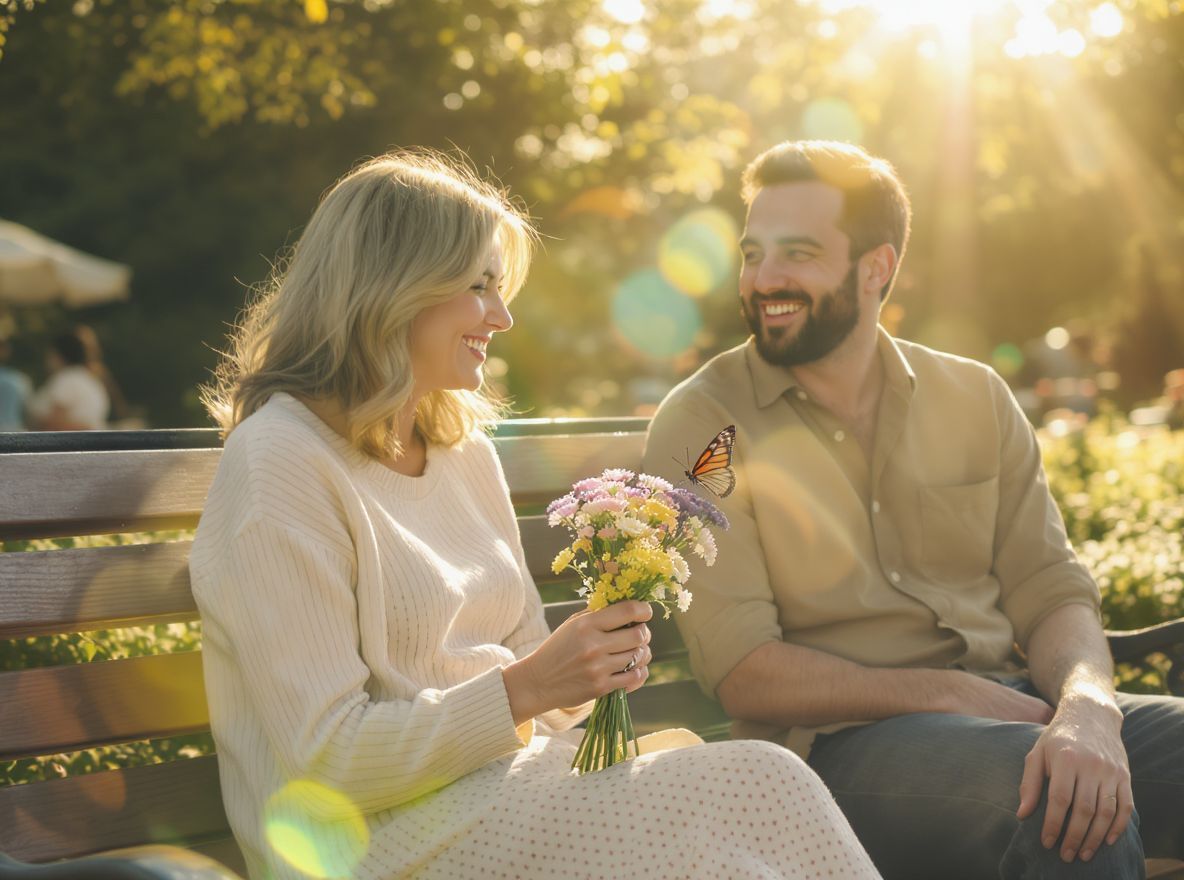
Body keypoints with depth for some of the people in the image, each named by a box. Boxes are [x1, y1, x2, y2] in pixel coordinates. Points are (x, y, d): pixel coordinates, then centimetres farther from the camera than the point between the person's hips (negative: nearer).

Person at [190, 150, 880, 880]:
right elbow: (327, 760, -15)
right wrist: (524, 689, -20)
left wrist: (597, 667, -4)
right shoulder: (279, 465, -10)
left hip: (507, 779, 7)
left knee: (766, 784, -19)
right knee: (763, 789, -23)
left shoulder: (467, 451, 15)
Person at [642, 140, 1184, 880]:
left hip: (1012, 702, 4)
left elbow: (1052, 593, 4)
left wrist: (1086, 709, -18)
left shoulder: (974, 397, 10)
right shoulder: (699, 422, -2)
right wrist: (953, 694, -15)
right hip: (837, 737, -3)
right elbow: (742, 672, -8)